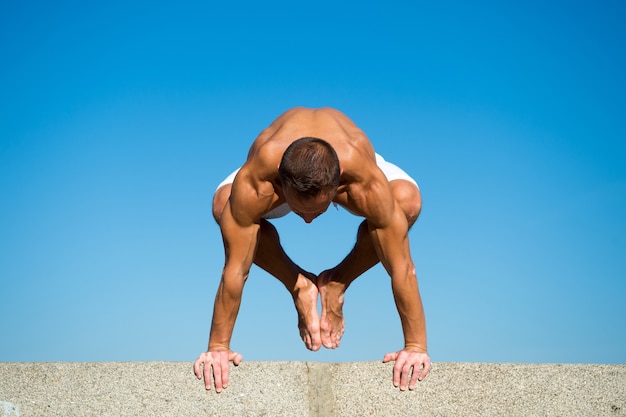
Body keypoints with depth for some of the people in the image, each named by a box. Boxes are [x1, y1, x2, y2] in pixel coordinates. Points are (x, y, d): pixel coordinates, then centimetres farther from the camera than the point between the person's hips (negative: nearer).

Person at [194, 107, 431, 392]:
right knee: (224, 206, -29)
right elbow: (235, 270, -37)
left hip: (352, 166, 0)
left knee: (408, 201, -30)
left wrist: (415, 347, -35)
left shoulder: (367, 183, -46)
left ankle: (336, 285, -7)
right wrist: (217, 347, -32)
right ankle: (299, 286, -6)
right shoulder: (255, 184, -45)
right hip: (274, 170, 0)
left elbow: (402, 268, -38)